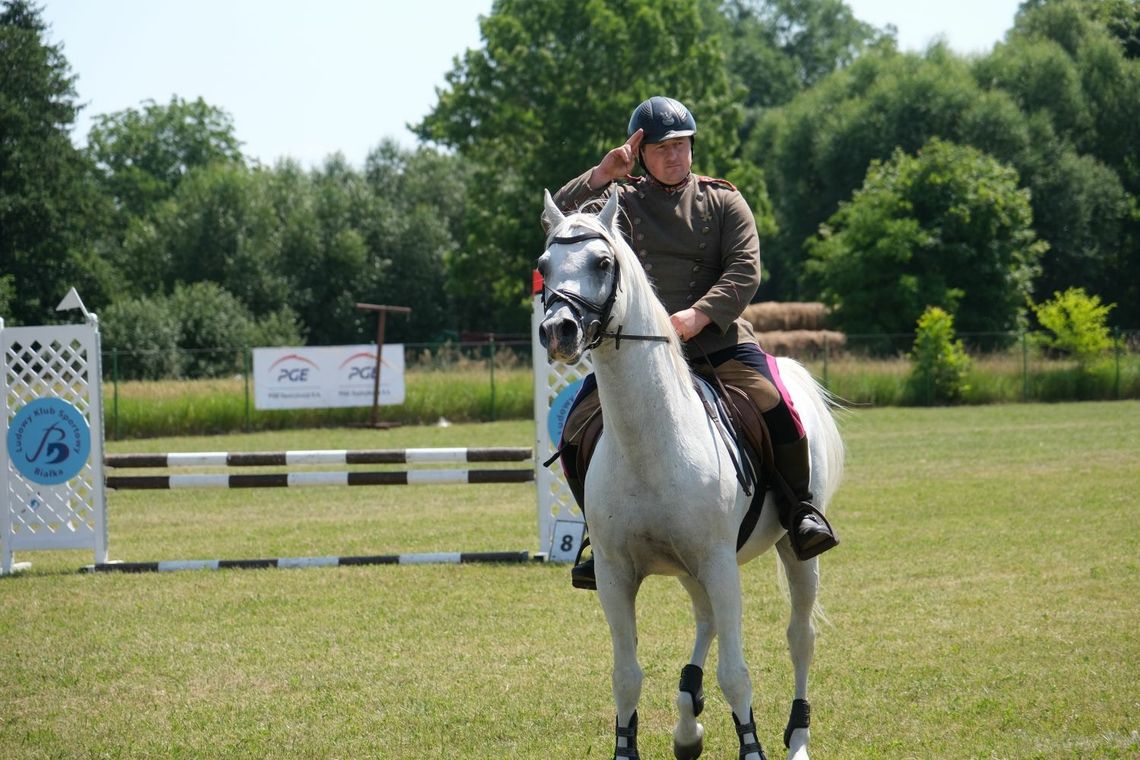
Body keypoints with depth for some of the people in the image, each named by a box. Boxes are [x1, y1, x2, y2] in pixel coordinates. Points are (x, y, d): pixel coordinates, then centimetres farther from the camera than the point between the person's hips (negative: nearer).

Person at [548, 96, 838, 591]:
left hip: (715, 339, -2)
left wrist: (699, 315, -19)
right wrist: (602, 175, -19)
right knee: (576, 433, -11)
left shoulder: (723, 202, 8)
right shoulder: (619, 201, 11)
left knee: (773, 404, -26)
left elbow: (745, 273, -3)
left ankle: (799, 507, -5)